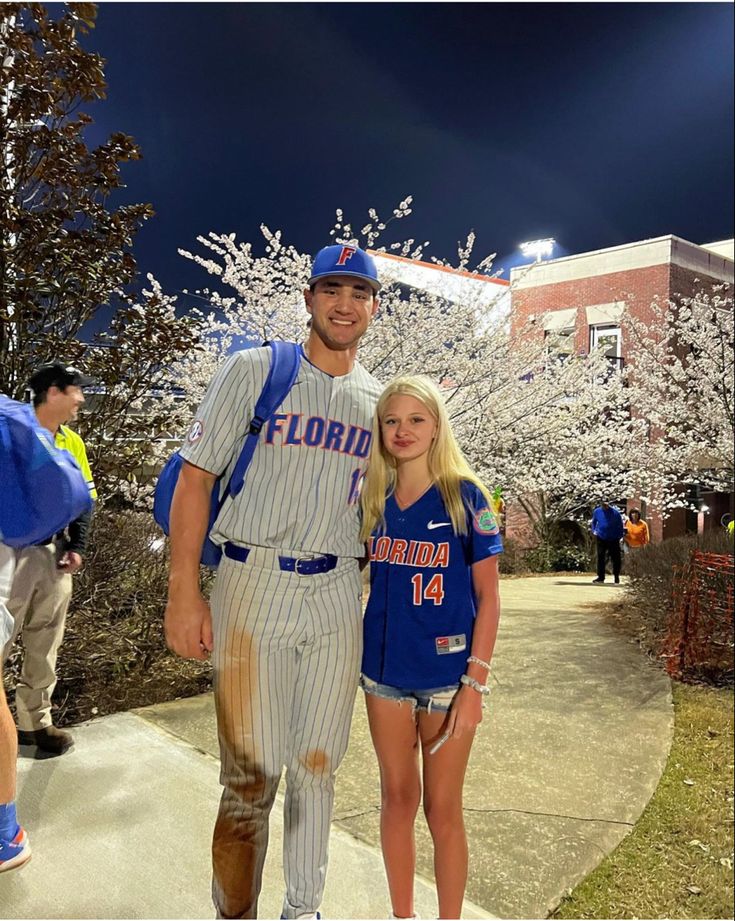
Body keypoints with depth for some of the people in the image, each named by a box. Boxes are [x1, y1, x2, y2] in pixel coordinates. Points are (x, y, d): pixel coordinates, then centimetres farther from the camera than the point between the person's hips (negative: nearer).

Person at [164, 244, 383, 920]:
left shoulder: (378, 400, 11)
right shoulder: (253, 370, -1)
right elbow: (195, 478, -5)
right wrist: (184, 593, -12)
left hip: (338, 596, 4)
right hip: (253, 585, -3)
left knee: (318, 769, 14)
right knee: (250, 777, 0)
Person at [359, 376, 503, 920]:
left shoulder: (465, 497, -9)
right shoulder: (373, 500, 2)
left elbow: (487, 597, -8)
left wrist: (475, 683, -12)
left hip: (446, 675, -3)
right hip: (385, 670, 4)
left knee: (442, 808, 10)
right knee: (397, 798, 17)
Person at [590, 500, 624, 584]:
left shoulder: (615, 513, -11)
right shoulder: (597, 511, -2)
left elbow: (620, 525, -1)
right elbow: (594, 522, 16)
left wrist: (620, 535, -7)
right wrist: (594, 530, 3)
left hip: (613, 540, -2)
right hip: (601, 538, 2)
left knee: (615, 559, 6)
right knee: (600, 558, 1)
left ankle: (616, 577, 21)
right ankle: (601, 577, 8)